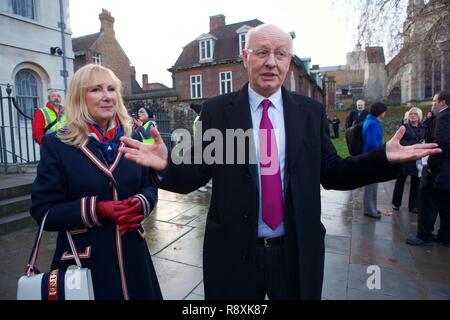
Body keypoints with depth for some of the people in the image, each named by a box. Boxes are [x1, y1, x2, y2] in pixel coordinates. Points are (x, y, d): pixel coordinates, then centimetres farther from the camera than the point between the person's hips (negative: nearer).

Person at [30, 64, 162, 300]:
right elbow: (43, 210, -8)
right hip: (83, 260, -3)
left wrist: (140, 204, -15)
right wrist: (97, 210, -22)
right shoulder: (56, 144, -7)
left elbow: (149, 187, 7)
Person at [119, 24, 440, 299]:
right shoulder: (216, 110, -5)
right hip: (233, 252, -1)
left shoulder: (311, 111, 0)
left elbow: (331, 173, 3)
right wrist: (167, 165, -26)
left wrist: (385, 158, -8)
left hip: (298, 253, 2)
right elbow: (197, 174, -7)